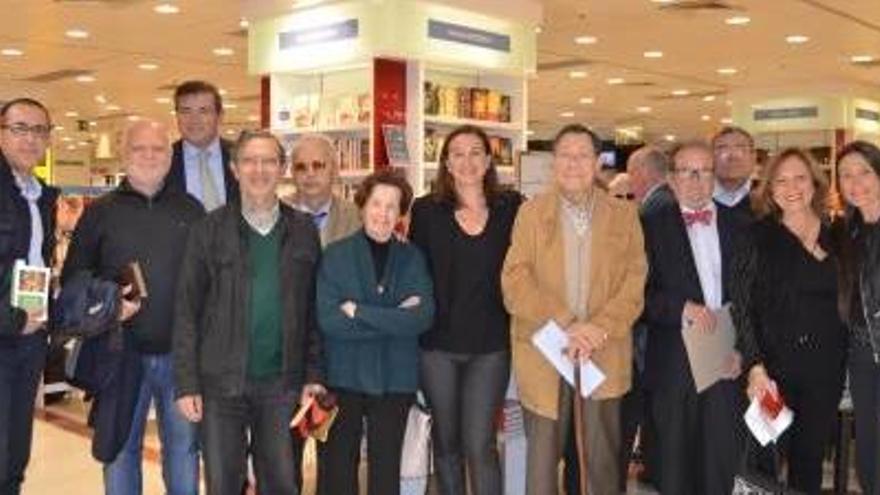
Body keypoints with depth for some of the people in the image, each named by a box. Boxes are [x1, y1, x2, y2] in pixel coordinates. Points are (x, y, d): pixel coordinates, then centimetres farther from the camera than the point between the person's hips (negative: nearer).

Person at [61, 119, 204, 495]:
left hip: (181, 353, 1)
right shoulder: (100, 212, 4)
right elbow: (72, 278, 4)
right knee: (120, 446, 10)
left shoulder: (191, 210, 7)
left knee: (184, 446, 10)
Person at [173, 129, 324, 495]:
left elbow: (312, 310, 6)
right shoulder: (210, 229, 0)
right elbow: (187, 311, -2)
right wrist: (186, 384, -7)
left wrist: (313, 375, 0)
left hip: (282, 382, 1)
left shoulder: (303, 231, 5)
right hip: (221, 383, -1)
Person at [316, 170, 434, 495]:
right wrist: (395, 319, -15)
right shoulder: (336, 255, -2)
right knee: (338, 468, 7)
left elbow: (423, 317, -12)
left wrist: (360, 312, -15)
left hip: (395, 379, 1)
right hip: (343, 377, -1)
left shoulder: (412, 258, 3)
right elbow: (328, 320, -14)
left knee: (386, 469, 11)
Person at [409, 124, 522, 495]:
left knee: (479, 445, -4)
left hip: (490, 344, -1)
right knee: (446, 441, 12)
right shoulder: (426, 210, 2)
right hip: (438, 343, 1)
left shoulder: (512, 208, 2)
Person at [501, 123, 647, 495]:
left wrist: (600, 328, -16)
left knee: (604, 455, 8)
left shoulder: (624, 215, 7)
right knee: (542, 453, 7)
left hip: (604, 353, 1)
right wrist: (565, 326, -16)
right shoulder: (531, 212, 4)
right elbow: (515, 280, -5)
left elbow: (634, 281, 0)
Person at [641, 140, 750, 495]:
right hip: (674, 364, -1)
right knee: (675, 461, 5)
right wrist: (682, 307, -16)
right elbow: (641, 292, -2)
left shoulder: (740, 226, 9)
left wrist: (742, 348, -3)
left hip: (728, 360, 2)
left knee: (723, 461, 5)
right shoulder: (653, 225, 3)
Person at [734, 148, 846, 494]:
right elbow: (744, 307, -8)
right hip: (775, 367, -3)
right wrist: (755, 367, -15)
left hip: (826, 368, 3)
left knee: (811, 459, 12)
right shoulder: (758, 237, -4)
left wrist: (843, 364, 4)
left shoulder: (837, 237, 7)